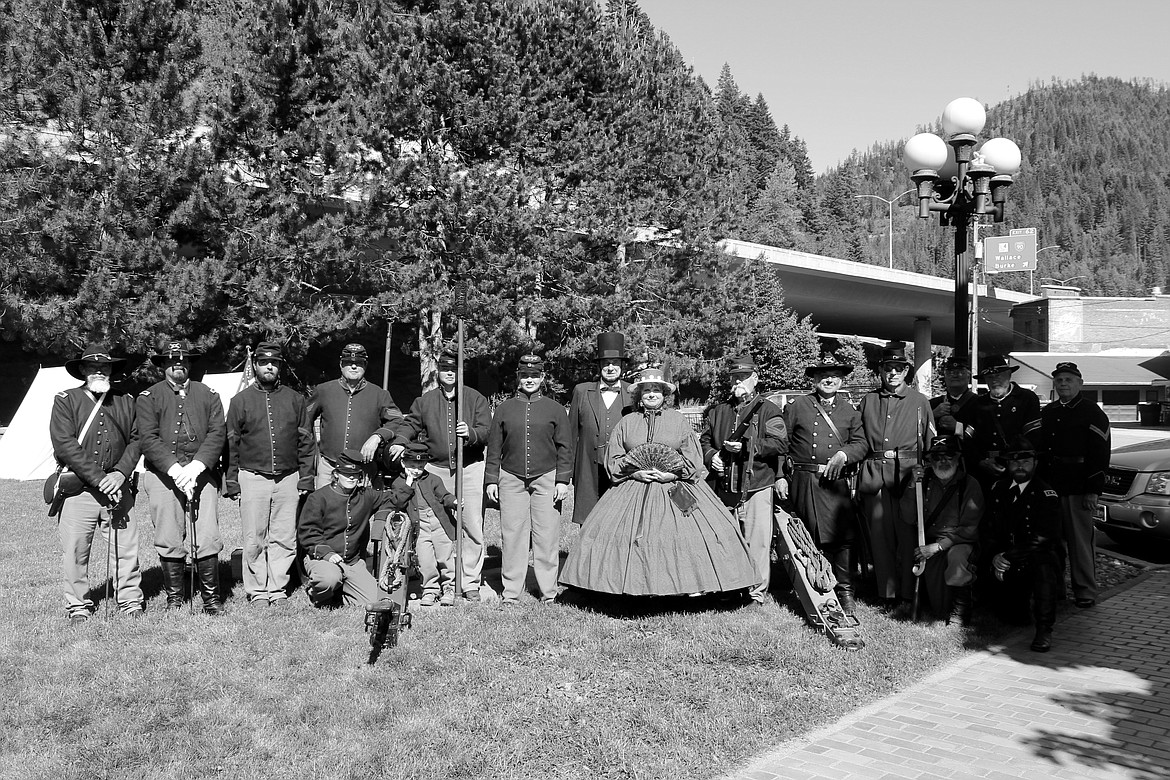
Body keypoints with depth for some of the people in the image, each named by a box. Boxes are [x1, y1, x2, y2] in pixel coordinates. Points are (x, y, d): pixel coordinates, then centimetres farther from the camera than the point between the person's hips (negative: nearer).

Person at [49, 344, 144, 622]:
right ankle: (78, 607, 17)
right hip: (78, 488, -2)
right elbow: (64, 444, -7)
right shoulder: (66, 400, 3)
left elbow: (136, 440, 9)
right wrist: (98, 479, -13)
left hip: (117, 487, 2)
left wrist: (121, 473, -8)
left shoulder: (126, 401, 13)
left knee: (126, 547, 3)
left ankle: (130, 602, 16)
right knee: (74, 550, 3)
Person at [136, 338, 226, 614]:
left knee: (208, 539, -4)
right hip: (163, 475, 0)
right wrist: (175, 469, -15)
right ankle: (174, 599, 14)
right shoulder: (149, 397, 8)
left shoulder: (208, 395, 13)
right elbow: (148, 438, -3)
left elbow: (218, 433, 2)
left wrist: (195, 467, -12)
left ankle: (211, 599, 6)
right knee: (169, 542, 1)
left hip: (202, 473, 1)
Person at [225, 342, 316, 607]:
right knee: (254, 540, 1)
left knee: (284, 539, 3)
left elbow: (306, 442, 9)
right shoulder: (241, 400, 7)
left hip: (288, 478, 1)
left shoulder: (295, 399, 9)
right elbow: (231, 445, 6)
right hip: (252, 478, -1)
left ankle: (278, 589, 12)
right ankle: (257, 591, 11)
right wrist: (232, 483, 0)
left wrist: (305, 479, 3)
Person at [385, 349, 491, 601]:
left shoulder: (475, 398, 6)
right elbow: (411, 425, 12)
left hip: (469, 469, -1)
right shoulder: (425, 400, 13)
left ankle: (471, 582, 8)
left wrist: (470, 433, -23)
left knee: (473, 528, -2)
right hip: (435, 470, 2)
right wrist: (400, 442, -8)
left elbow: (486, 432, -2)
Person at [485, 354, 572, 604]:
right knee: (512, 536, 1)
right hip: (511, 479, 1)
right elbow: (494, 447, 11)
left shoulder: (555, 409, 7)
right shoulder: (504, 408, 10)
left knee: (546, 536, 0)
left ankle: (548, 592, 10)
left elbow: (564, 448, 6)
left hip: (546, 479, -1)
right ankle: (511, 592, 10)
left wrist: (563, 480, -1)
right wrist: (491, 479, 6)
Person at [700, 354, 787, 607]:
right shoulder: (718, 411, 17)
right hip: (724, 488, 4)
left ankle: (757, 593, 6)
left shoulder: (768, 410, 2)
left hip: (756, 487, -4)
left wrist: (747, 447, -16)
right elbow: (703, 440, 19)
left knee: (757, 542, -4)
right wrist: (711, 455, -3)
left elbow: (780, 444, -9)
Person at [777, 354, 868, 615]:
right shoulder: (797, 406, 7)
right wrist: (780, 476, -1)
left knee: (842, 536, -8)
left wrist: (843, 454, -12)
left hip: (835, 482, 1)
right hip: (802, 481, -1)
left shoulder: (849, 411, 15)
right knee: (806, 537, 4)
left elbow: (861, 444, 9)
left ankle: (844, 591, 1)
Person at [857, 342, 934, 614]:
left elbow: (931, 444, 8)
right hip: (874, 475, 2)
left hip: (908, 473, -2)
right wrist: (859, 473, 9)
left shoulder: (920, 401, 9)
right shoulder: (868, 400, 14)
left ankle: (907, 596, 3)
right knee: (880, 536, 4)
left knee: (907, 535, -4)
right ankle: (888, 594, 12)